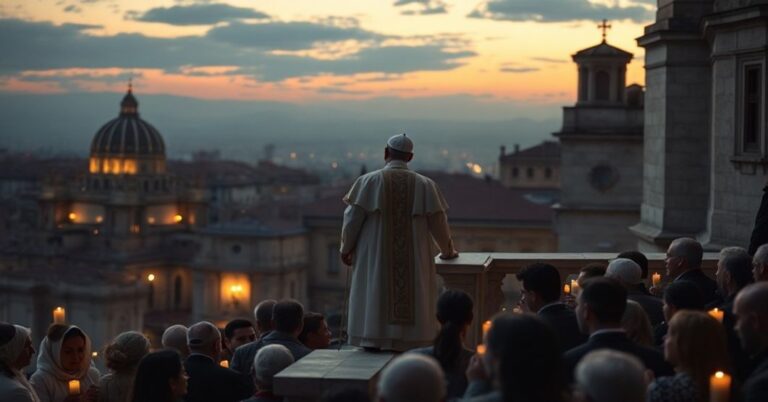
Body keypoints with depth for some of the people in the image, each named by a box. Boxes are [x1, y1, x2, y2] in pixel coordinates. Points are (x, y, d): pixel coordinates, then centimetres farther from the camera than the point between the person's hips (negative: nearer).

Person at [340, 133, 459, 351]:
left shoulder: (369, 181, -3)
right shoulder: (425, 185, 1)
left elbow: (352, 217, -5)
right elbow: (438, 222, 4)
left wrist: (346, 248, 10)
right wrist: (447, 250, 21)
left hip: (375, 263, -1)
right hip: (413, 265, 1)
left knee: (374, 308, 4)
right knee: (411, 307, 6)